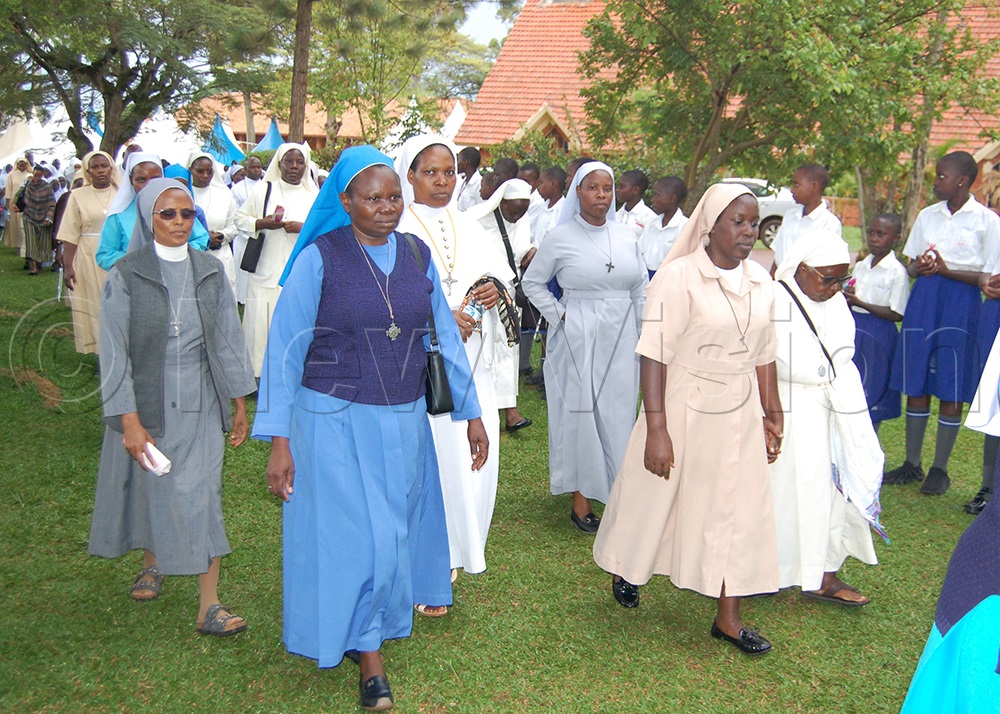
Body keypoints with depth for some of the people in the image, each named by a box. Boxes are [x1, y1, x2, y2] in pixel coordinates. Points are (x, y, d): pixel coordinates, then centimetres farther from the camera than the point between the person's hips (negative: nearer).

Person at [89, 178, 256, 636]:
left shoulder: (210, 272, 1)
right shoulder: (126, 276, -8)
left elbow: (227, 339, 7)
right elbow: (115, 353, -9)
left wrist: (238, 402, 8)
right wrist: (129, 420, -13)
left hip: (200, 404, 1)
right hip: (146, 403, -1)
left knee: (202, 495, -3)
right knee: (150, 487, 13)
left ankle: (209, 606, 0)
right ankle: (153, 562, 43)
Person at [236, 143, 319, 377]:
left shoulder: (313, 196, 8)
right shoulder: (263, 190, 6)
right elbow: (240, 218, 8)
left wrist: (303, 227, -11)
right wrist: (262, 223, -10)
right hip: (267, 272, -1)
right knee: (263, 320, -1)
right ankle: (260, 372, 8)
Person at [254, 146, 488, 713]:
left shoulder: (417, 256, 3)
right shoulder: (319, 258, -10)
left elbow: (445, 336, 10)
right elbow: (284, 347, -9)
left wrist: (471, 413, 11)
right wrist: (279, 440, -12)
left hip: (404, 421, 4)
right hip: (336, 421, -4)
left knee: (395, 529, 14)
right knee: (354, 533, -1)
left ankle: (381, 619, 39)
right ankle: (369, 654, 17)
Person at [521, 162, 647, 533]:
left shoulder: (626, 237, 6)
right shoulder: (560, 237, -5)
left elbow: (640, 289, 12)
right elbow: (532, 282, 3)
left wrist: (639, 335, 9)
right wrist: (558, 315, -5)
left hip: (621, 337, 4)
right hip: (577, 338, -3)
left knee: (618, 412, 7)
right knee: (579, 412, 1)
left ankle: (617, 490, 21)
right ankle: (580, 497, 10)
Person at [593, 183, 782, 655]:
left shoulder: (760, 281, 2)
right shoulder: (679, 276, -16)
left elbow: (764, 354, 11)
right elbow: (655, 355, -18)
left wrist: (772, 414, 12)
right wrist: (656, 429, -22)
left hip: (740, 415, 5)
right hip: (685, 409, -5)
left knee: (739, 510, 7)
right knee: (654, 498, 12)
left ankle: (728, 617, 19)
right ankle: (627, 571, 41)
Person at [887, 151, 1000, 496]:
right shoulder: (927, 216, 12)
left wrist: (947, 271, -18)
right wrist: (918, 268, -8)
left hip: (961, 303, -4)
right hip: (923, 299, 5)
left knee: (951, 389, 0)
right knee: (916, 383, 6)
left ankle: (940, 469, 11)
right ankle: (912, 464, 17)